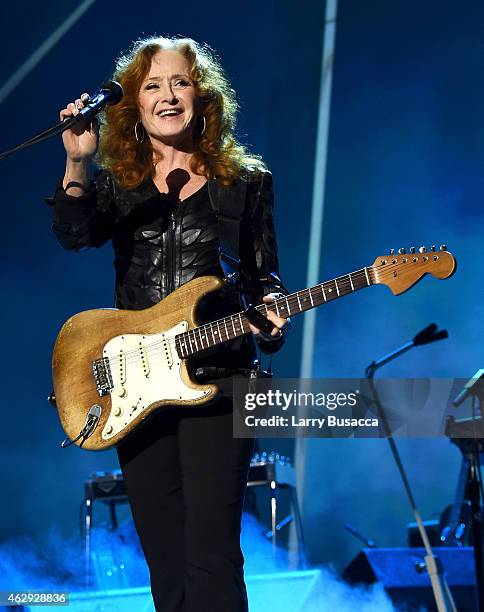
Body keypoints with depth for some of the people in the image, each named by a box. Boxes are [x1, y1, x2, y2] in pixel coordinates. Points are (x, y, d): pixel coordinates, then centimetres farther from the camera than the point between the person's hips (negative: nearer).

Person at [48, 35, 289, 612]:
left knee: (211, 556, -11)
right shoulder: (115, 184, 8)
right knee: (164, 560, 7)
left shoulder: (245, 182, 6)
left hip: (217, 384, -2)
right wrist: (77, 165, -29)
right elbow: (74, 235, -13)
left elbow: (264, 274, 10)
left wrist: (269, 312, -12)